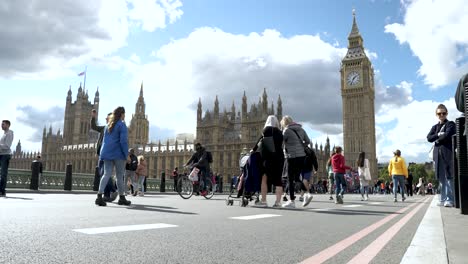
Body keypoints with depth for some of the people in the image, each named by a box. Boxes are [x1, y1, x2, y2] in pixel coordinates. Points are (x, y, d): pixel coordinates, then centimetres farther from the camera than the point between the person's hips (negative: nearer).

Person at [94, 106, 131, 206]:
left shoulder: (108, 126, 17)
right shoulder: (122, 125, -7)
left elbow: (105, 140, 20)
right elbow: (123, 141, -15)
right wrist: (126, 154, -11)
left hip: (107, 153, 6)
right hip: (118, 154, -6)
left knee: (107, 174, 1)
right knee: (120, 176, 4)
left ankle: (99, 196, -14)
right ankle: (122, 198, 14)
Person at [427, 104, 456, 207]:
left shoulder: (450, 124, 5)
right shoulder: (435, 127, 19)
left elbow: (447, 135, -12)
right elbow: (429, 138, 5)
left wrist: (437, 140, 1)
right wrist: (438, 135, -10)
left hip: (448, 153, -5)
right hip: (438, 154, 5)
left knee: (449, 176, -8)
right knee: (441, 178, 6)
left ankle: (450, 199, -9)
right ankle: (443, 199, 9)